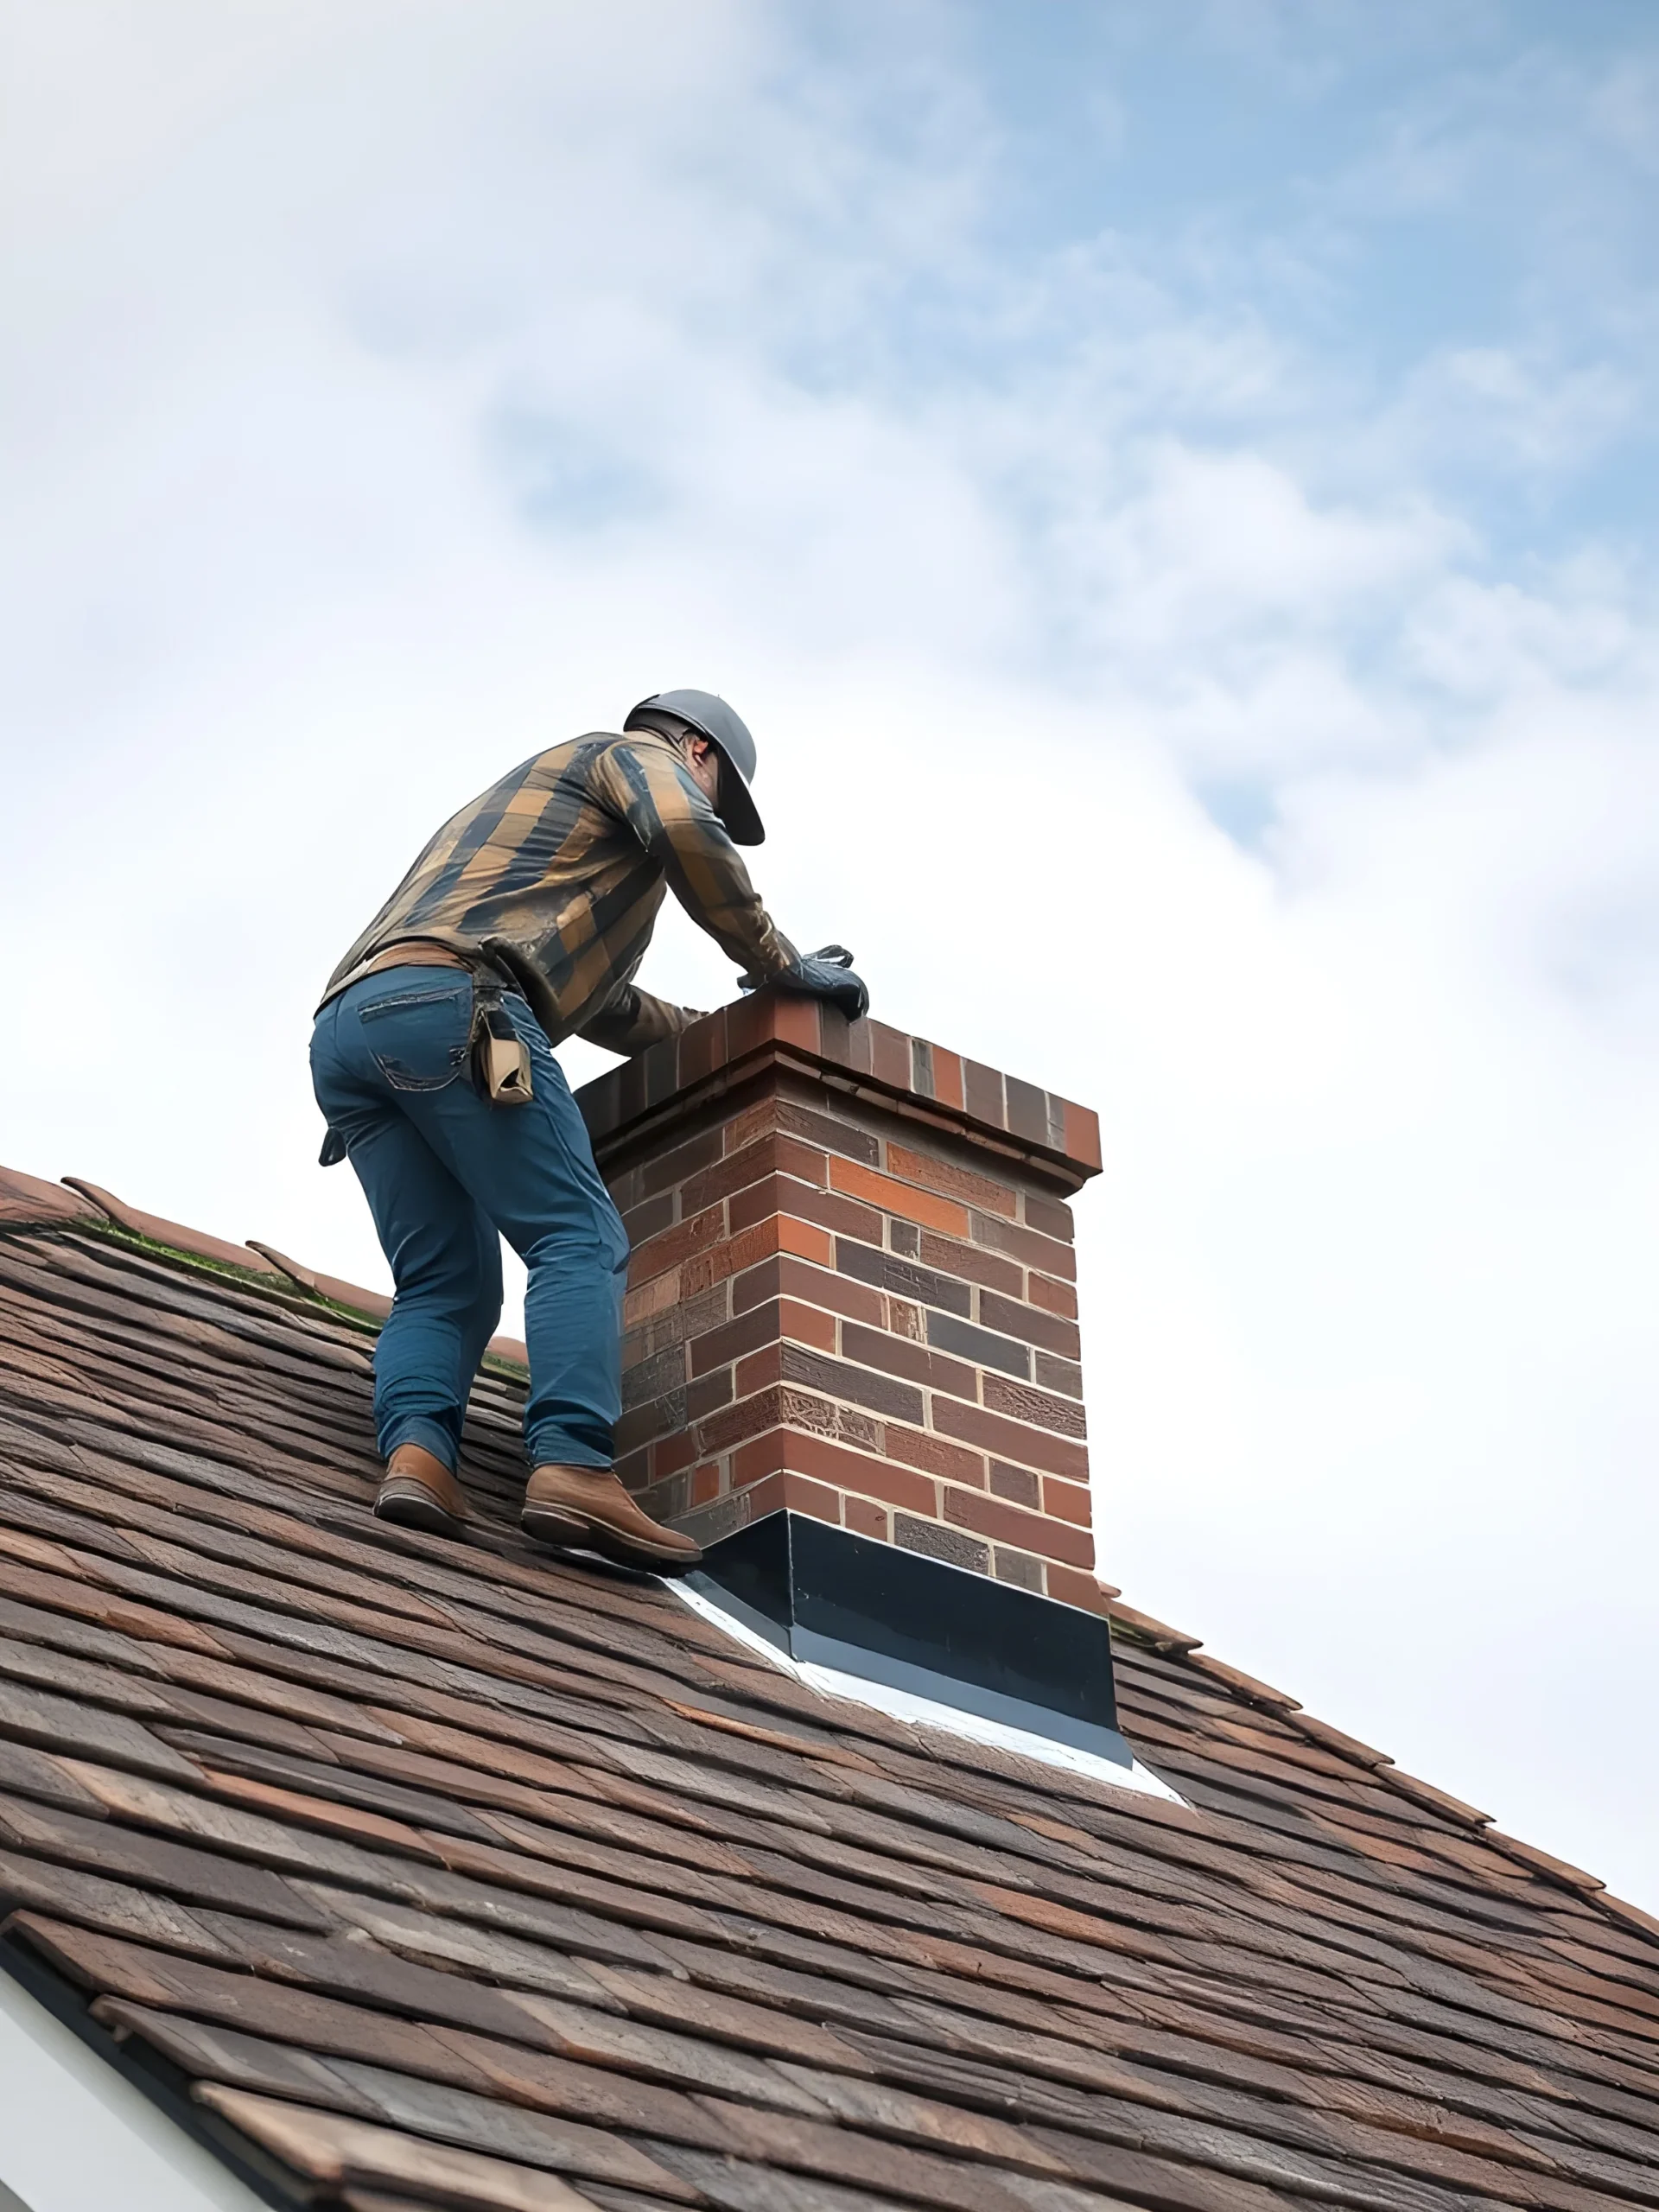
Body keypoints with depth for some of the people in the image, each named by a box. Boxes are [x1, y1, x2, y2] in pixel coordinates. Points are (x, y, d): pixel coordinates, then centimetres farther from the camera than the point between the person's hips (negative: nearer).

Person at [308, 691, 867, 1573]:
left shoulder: (527, 797, 45)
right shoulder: (637, 757, 19)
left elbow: (600, 1000, 51)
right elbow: (688, 836, -6)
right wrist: (783, 968, 3)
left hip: (344, 1027, 8)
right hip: (449, 1000, -8)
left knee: (444, 1282, 5)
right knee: (579, 1240, -11)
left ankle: (415, 1452, -19)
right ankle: (572, 1465, -28)